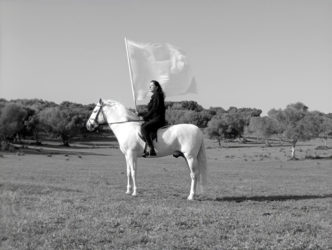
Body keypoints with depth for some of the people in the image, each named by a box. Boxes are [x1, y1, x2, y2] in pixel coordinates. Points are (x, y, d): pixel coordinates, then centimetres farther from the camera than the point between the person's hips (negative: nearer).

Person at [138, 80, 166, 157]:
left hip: (158, 119, -11)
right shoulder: (154, 96, 23)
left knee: (144, 127, -31)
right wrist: (140, 114, 18)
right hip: (154, 119, 11)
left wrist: (145, 117, -8)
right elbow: (151, 110, 25)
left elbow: (154, 109, -15)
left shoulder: (157, 96, -7)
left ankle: (151, 150, -39)